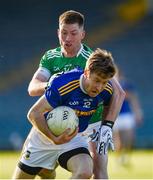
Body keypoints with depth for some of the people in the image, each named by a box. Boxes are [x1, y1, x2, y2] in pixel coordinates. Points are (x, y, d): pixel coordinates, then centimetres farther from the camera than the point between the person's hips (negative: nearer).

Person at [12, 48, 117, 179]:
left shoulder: (106, 90, -16)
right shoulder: (62, 84, -31)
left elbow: (109, 106, 12)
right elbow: (34, 114, -25)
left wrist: (107, 127, -4)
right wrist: (54, 139, -34)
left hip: (74, 137, 2)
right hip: (45, 134, -2)